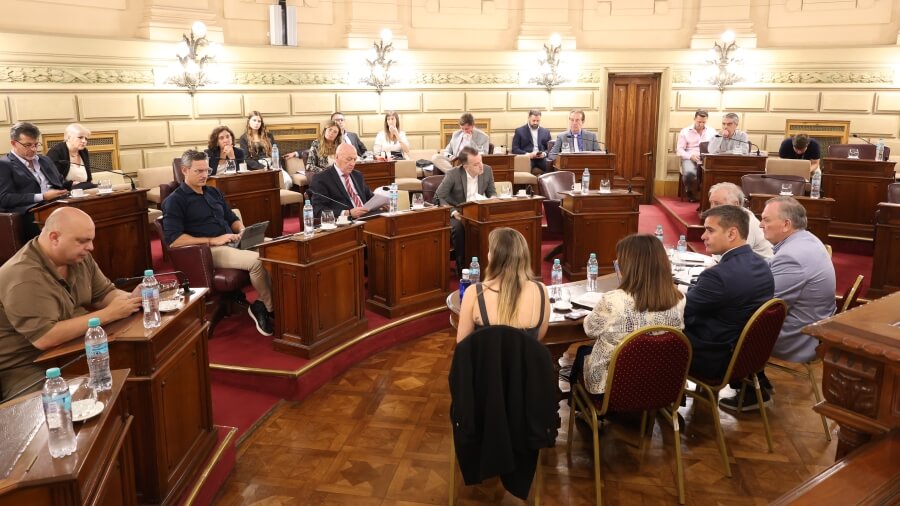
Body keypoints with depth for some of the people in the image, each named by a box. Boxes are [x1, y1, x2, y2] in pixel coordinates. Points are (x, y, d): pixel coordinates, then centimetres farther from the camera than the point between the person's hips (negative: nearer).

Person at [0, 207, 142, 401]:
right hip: (27, 369, -8)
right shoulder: (24, 277, -24)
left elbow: (105, 294, 12)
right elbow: (45, 338, -31)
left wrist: (132, 298, -11)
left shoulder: (78, 258, 2)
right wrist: (108, 314, -27)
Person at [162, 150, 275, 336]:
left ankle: (261, 305, -13)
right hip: (207, 251, -7)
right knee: (257, 260, -32)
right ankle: (268, 306, -9)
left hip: (233, 243, 7)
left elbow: (232, 218, 28)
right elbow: (173, 240, -12)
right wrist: (212, 241, -17)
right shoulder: (175, 201, 0)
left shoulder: (214, 192, 22)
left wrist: (242, 231, 3)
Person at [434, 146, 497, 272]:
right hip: (456, 212, -3)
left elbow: (492, 193, 8)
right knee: (458, 227, -36)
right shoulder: (453, 174, -19)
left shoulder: (487, 170, -7)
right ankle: (462, 265, -17)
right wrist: (453, 212, -30)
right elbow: (438, 197, -15)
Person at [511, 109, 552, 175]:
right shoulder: (519, 131, 10)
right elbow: (515, 149, 3)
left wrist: (544, 154, -6)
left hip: (541, 159, 4)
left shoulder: (546, 131, 20)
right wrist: (527, 154, -13)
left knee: (550, 166, -31)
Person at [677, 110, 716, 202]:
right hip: (689, 159, -1)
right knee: (689, 173, -37)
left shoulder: (712, 132, 15)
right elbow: (680, 150, 2)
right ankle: (690, 191, -3)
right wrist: (690, 156, -17)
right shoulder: (685, 131, 8)